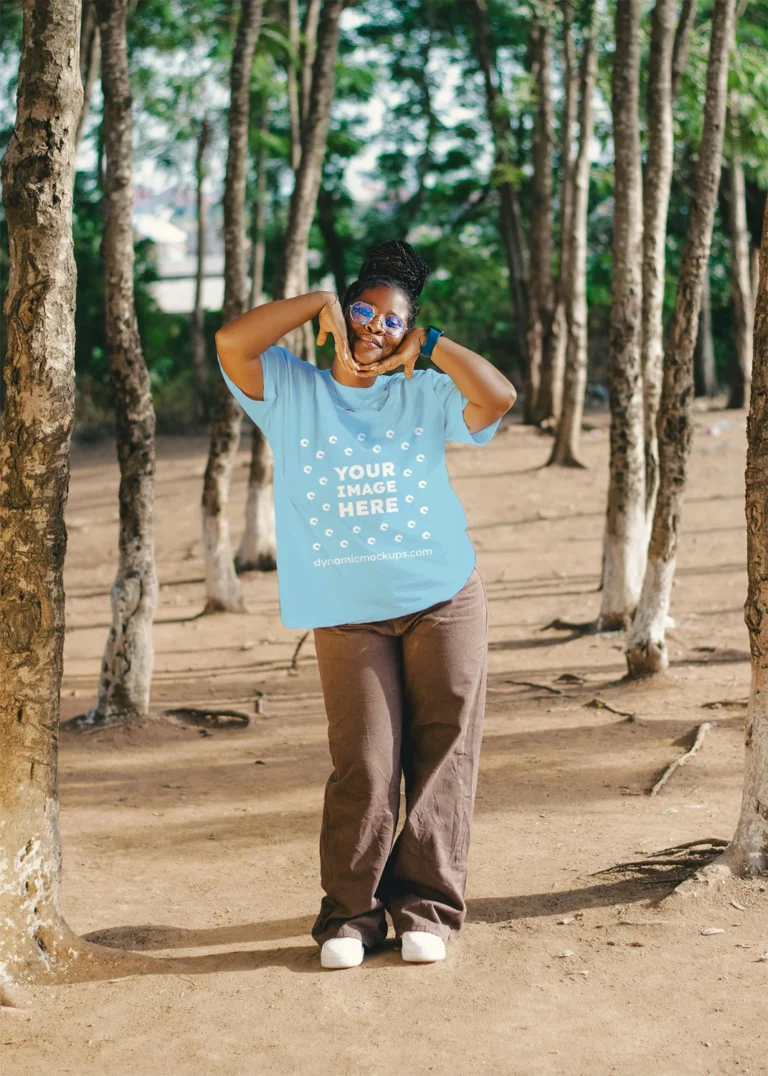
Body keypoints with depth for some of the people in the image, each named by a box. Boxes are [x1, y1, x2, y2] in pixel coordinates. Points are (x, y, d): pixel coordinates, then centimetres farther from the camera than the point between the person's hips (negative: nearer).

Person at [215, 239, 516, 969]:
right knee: (364, 765, -6)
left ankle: (425, 905, 10)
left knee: (442, 753, 1)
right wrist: (321, 301, -7)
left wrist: (429, 344, -4)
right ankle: (350, 913, 6)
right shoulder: (292, 391, 4)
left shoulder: (424, 394, 7)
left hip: (443, 598, 2)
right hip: (345, 614, -2)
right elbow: (232, 342, -13)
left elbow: (499, 398, -10)